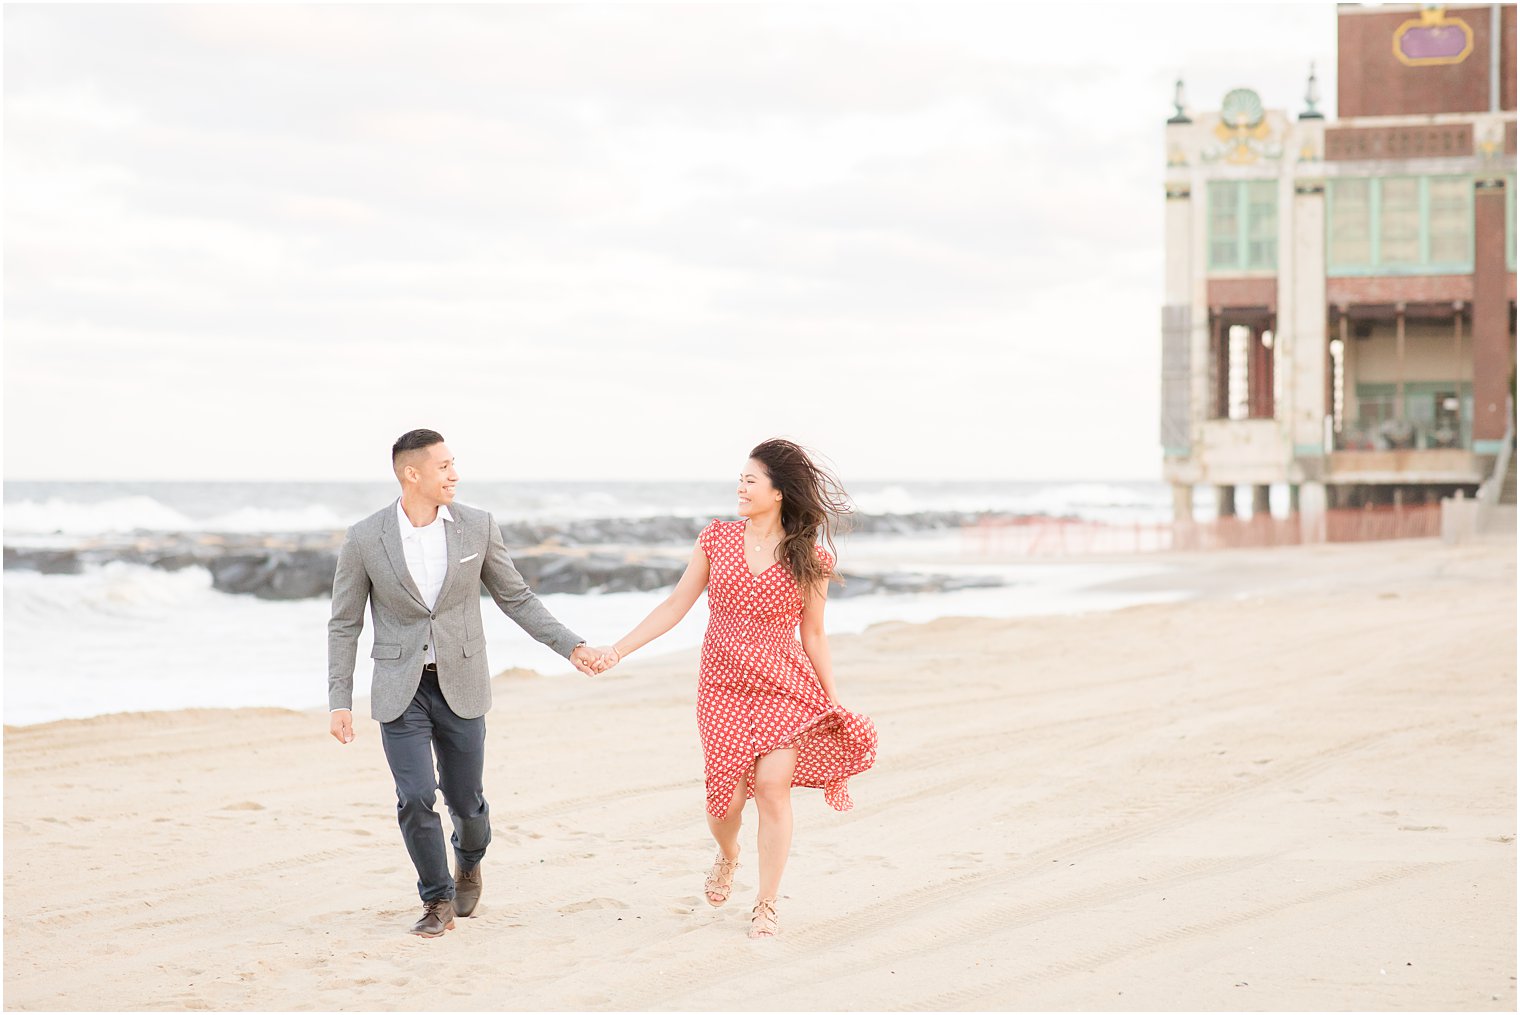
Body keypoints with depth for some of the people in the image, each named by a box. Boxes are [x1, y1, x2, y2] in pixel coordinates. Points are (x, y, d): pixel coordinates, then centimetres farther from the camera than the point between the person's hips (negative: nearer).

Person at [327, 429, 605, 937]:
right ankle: (438, 901, 10)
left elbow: (516, 598, 5)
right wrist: (339, 702, -6)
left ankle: (469, 861, 44)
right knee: (415, 799, -12)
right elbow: (344, 624, -2)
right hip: (401, 690, -1)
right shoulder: (365, 539, -9)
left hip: (460, 687, 1)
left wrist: (571, 645, -4)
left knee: (465, 800, 9)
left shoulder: (477, 527, -5)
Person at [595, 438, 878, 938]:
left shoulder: (809, 560, -2)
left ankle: (766, 906, 0)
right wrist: (618, 649, -1)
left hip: (784, 688, -1)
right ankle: (727, 856, 36)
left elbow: (813, 637, 5)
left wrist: (834, 704, 6)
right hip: (723, 686, 1)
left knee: (772, 783, -16)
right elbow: (675, 606, 5)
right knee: (726, 798, -2)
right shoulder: (717, 539, 2)